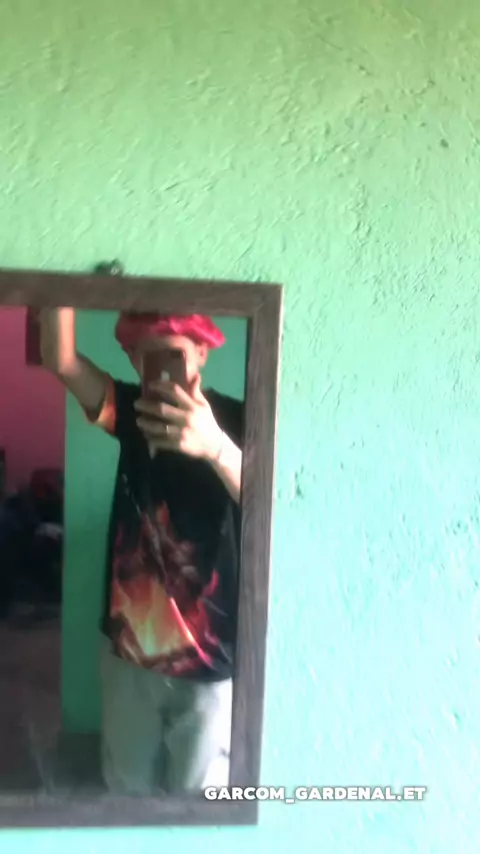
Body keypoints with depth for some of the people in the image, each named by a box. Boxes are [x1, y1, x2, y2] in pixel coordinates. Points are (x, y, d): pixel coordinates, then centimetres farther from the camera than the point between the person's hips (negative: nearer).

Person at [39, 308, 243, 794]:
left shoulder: (234, 421, -15)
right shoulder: (133, 409, -1)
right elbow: (61, 361, -15)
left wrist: (215, 446, -49)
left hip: (209, 659, -4)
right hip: (129, 648, 4)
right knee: (126, 789, 23)